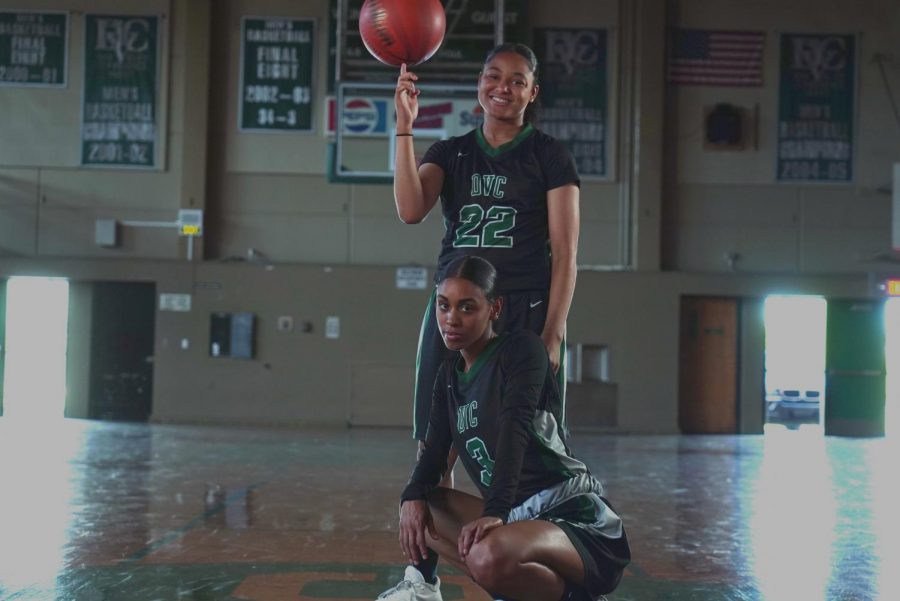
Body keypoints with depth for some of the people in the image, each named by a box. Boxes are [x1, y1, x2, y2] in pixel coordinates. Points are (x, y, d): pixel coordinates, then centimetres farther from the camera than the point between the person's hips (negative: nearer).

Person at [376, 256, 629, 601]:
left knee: (492, 556, -37)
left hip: (577, 520, -8)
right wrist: (413, 495, -13)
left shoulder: (521, 349, -9)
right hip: (519, 516, 8)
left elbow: (515, 428, -23)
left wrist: (495, 511, -35)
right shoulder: (449, 374, 13)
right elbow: (435, 448, 9)